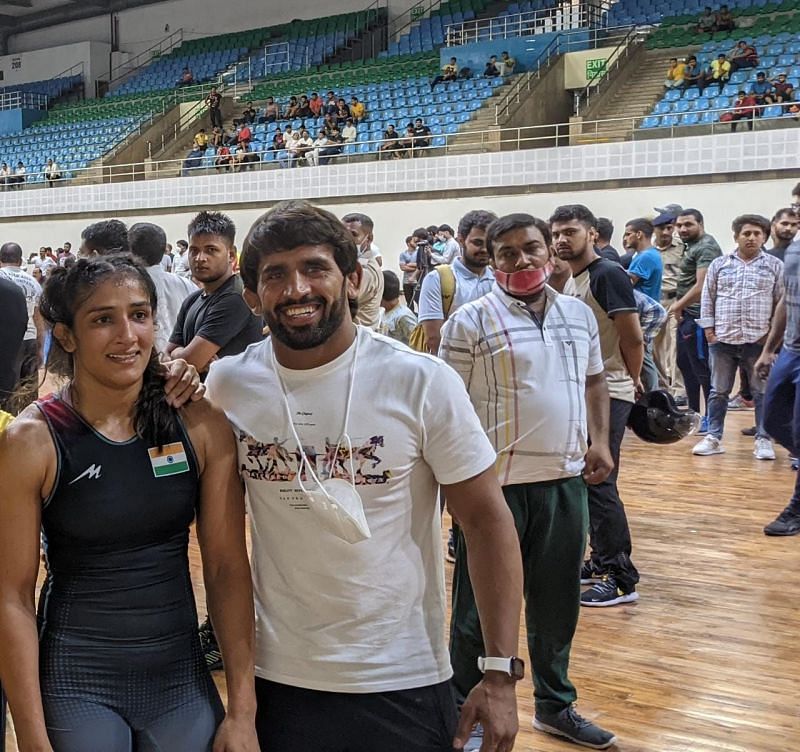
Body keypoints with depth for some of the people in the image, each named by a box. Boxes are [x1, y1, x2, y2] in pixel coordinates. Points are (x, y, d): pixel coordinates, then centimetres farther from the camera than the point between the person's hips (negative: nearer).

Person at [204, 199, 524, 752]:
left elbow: (487, 520, -8)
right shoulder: (228, 386, -4)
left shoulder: (423, 383, -12)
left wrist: (501, 673, -11)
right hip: (278, 679, 2)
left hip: (404, 683, -2)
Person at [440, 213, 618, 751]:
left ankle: (556, 705, 33)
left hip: (566, 480, 5)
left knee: (558, 602, 17)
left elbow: (594, 383, 20)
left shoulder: (580, 314, 10)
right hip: (497, 483, -5)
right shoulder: (471, 321, -8)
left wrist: (601, 442, 7)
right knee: (480, 607, 5)